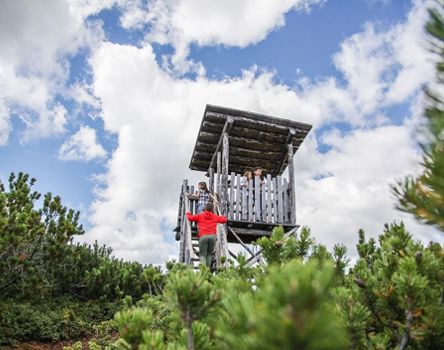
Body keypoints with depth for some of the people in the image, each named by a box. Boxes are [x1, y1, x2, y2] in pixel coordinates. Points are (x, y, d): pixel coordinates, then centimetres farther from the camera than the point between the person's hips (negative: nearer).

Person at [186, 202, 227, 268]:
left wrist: (188, 214, 40)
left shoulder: (200, 216, 18)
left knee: (202, 254, 0)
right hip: (212, 236, 1)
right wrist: (223, 217, 58)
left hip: (203, 237, -1)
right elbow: (224, 220, 34)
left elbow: (190, 218, 17)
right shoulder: (215, 217, 23)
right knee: (209, 253, 16)